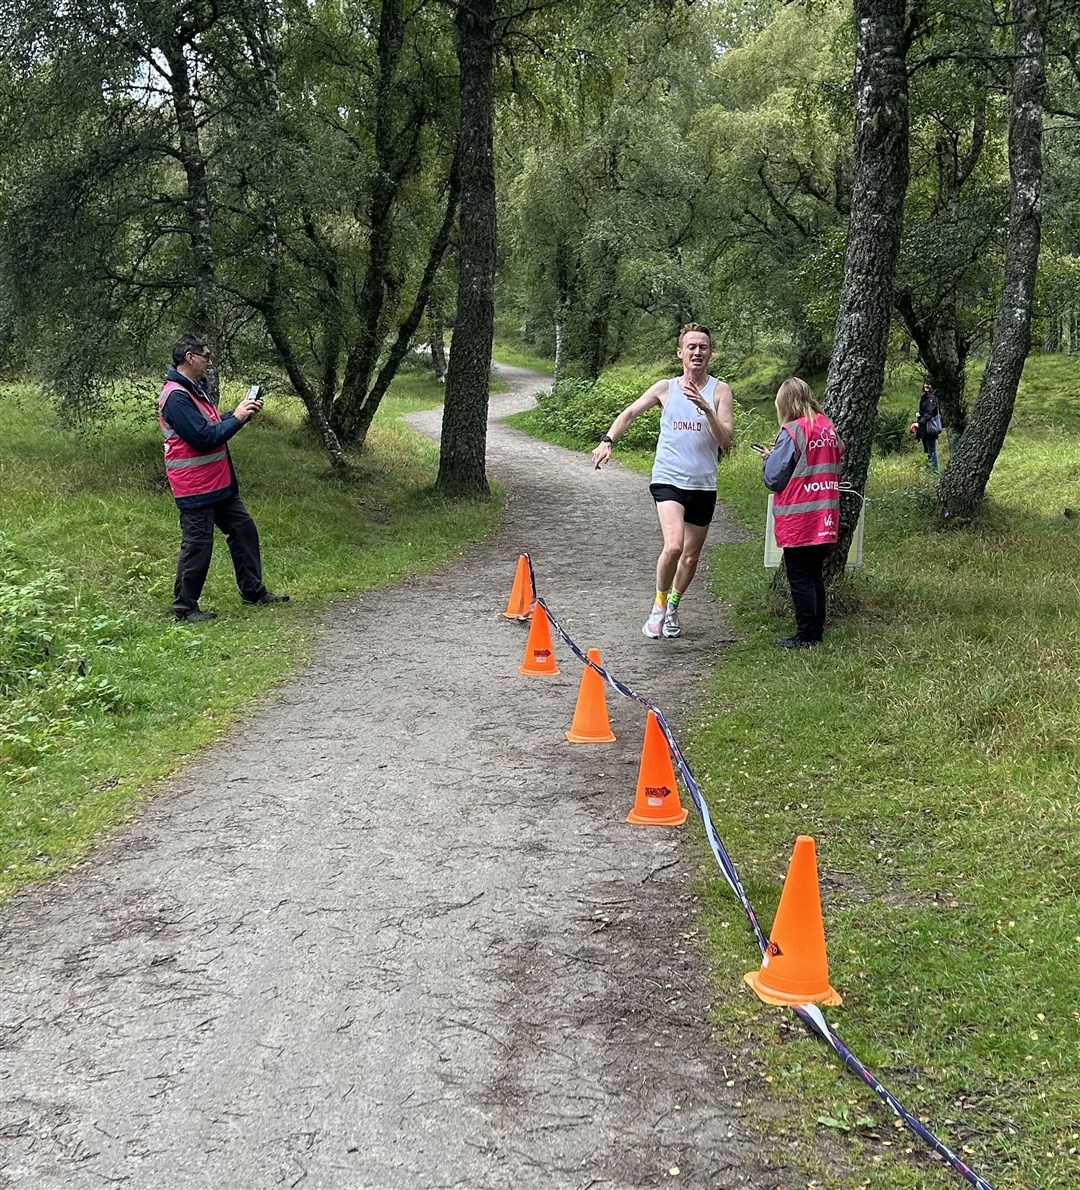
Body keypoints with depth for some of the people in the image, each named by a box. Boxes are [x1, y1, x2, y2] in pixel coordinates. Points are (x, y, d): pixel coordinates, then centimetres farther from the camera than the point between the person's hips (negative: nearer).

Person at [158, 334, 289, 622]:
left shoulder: (196, 389, 13)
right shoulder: (176, 397, -20)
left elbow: (214, 425, 19)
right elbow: (204, 438, -25)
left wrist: (242, 413, 5)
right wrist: (237, 418, -15)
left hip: (219, 483, 10)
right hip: (195, 488, -10)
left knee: (244, 530, 15)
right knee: (197, 545, -3)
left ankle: (254, 591, 26)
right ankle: (184, 608, 8)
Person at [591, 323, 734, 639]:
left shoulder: (719, 390, 0)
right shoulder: (665, 388, 4)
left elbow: (726, 440, -9)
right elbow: (629, 413, 13)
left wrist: (706, 408, -23)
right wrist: (608, 441, -3)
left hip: (703, 485, 2)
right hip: (668, 479, -1)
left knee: (691, 557, 12)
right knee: (673, 546, -23)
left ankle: (673, 607, 36)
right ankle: (659, 605, -2)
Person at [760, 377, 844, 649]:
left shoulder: (792, 432, -14)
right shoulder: (829, 428, 6)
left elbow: (774, 479, -12)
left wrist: (768, 458, 9)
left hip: (799, 521, -7)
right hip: (826, 519, 7)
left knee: (800, 578, 1)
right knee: (815, 575, 16)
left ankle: (806, 636, 4)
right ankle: (817, 631, 21)